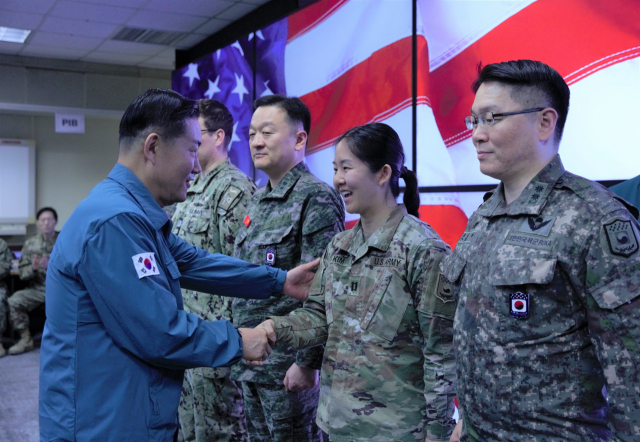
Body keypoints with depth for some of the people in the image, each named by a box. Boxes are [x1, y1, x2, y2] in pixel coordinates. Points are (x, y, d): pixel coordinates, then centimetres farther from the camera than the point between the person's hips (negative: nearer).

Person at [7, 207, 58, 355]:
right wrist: (33, 268, -16)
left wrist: (50, 266, -20)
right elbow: (22, 273, 6)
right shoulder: (30, 244, 9)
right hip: (37, 289, 3)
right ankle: (25, 339, -5)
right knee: (14, 301, -22)